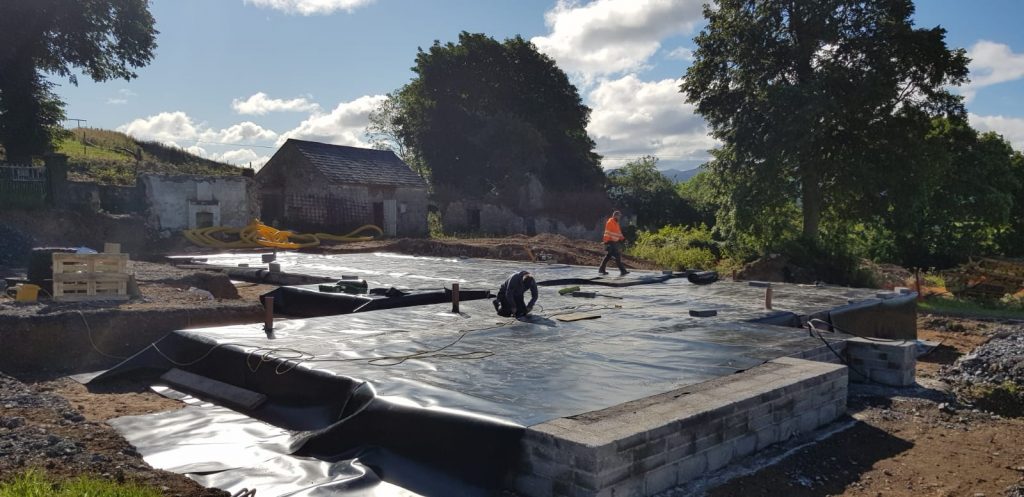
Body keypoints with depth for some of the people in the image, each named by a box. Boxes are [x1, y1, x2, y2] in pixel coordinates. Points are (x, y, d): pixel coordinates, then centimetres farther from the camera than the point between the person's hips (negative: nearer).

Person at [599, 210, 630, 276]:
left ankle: (601, 270, 17)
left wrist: (622, 238, 13)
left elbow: (618, 232, 25)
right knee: (617, 256, -11)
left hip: (615, 242, 10)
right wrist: (606, 241, -20)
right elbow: (607, 233, -16)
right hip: (611, 242, -10)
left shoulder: (616, 223, 17)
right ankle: (623, 271, -11)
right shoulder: (610, 222, -12)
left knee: (608, 256, 12)